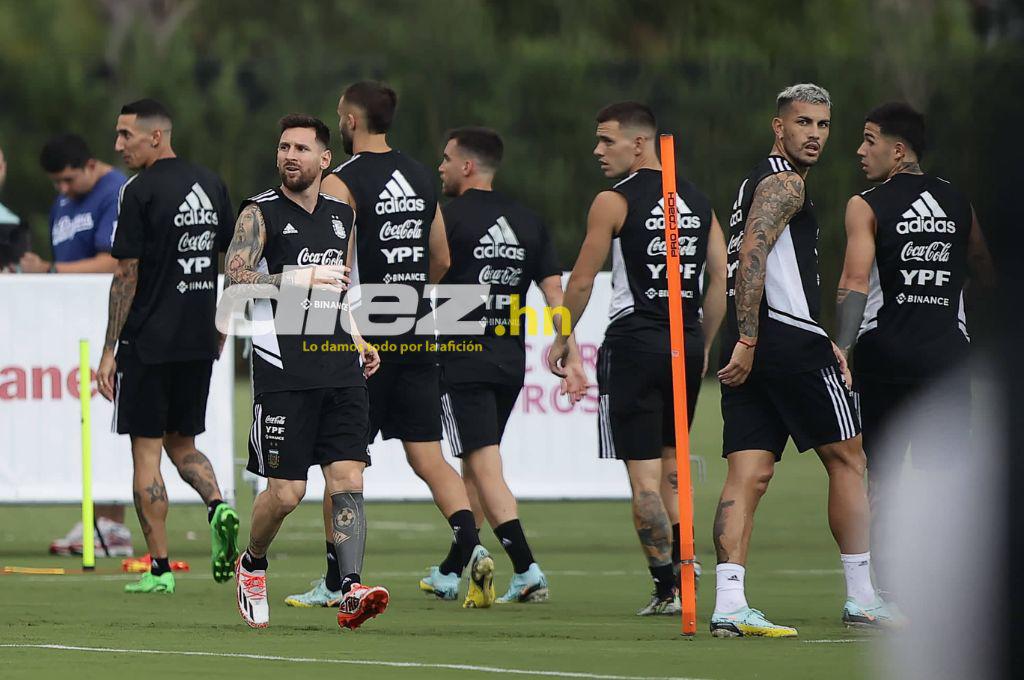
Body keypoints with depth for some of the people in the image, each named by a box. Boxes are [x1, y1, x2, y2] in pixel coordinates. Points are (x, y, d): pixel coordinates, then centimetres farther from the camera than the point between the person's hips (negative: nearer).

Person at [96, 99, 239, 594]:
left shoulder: (140, 192, -11)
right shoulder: (210, 185, 9)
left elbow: (127, 275, -12)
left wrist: (109, 350, -8)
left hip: (148, 343, -6)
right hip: (199, 341, 6)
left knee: (146, 451, 1)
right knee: (182, 443, 19)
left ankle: (159, 568, 0)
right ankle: (218, 506, -9)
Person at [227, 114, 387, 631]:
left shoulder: (342, 215, 17)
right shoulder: (261, 213, -1)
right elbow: (236, 274, -15)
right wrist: (299, 278, -23)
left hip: (340, 370, 5)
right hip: (284, 370, -5)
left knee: (347, 480, -8)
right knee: (285, 491, -3)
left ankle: (351, 591, -15)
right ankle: (252, 564, 25)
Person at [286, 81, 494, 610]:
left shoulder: (342, 183, -10)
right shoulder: (421, 178, 11)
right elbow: (440, 261, 18)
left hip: (363, 334, -6)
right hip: (416, 336, 6)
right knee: (427, 456, 5)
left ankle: (335, 581, 7)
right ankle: (470, 547, -16)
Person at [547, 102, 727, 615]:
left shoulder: (614, 202, -7)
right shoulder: (698, 201, 11)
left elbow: (582, 281, -3)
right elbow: (721, 277, 11)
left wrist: (562, 340, 9)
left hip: (634, 342, -6)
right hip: (687, 342, 6)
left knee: (643, 473, -3)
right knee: (670, 462, 22)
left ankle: (668, 587, -7)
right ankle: (682, 554, 11)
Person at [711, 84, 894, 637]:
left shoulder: (758, 182, 24)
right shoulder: (784, 183, -8)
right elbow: (751, 255, -21)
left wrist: (821, 342, 33)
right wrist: (747, 340, -26)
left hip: (752, 347, 9)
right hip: (789, 341, -9)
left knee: (749, 473, 0)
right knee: (846, 459, 5)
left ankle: (729, 604, -12)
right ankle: (861, 598, 9)